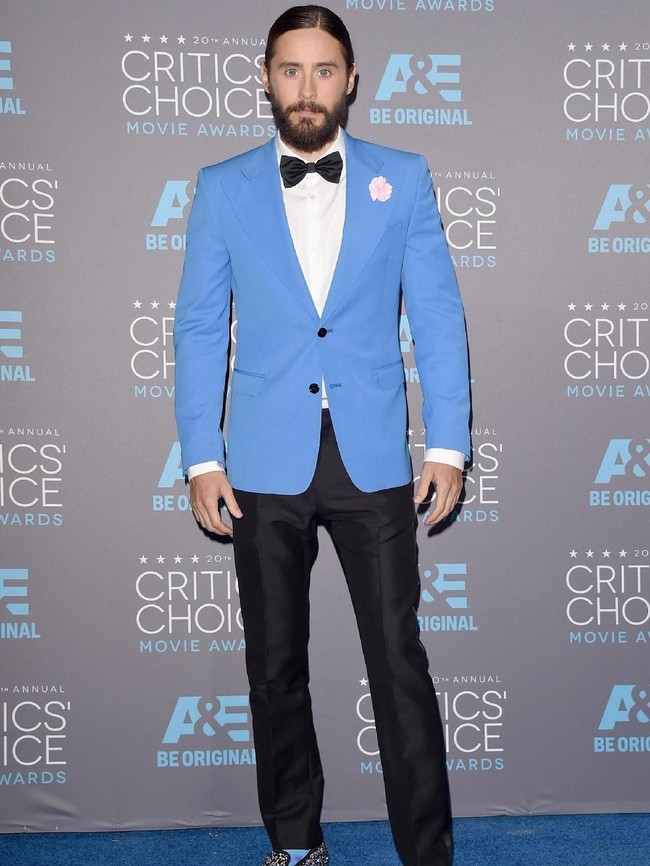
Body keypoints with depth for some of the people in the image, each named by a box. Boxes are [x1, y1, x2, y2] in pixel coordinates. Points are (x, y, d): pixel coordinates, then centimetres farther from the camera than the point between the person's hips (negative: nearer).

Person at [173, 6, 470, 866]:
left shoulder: (403, 178, 4)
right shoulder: (222, 188, 5)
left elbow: (438, 316, 3)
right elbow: (200, 328, 4)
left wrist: (448, 443, -4)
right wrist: (200, 457, -3)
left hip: (373, 462, -1)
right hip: (266, 467, 1)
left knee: (400, 665, 0)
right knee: (276, 667, 12)